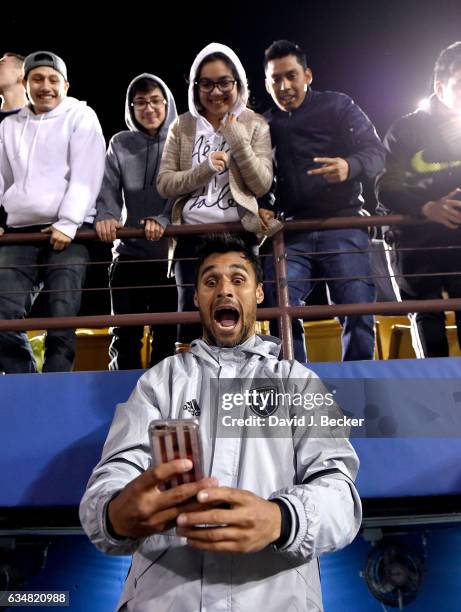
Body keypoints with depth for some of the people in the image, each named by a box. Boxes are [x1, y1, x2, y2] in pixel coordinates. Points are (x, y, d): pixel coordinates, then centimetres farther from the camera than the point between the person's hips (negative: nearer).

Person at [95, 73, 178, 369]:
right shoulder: (120, 144, 11)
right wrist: (105, 218, -18)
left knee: (168, 334, 2)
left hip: (172, 254, -2)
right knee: (125, 334, 5)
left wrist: (164, 220, -25)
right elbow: (109, 192, 4)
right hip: (129, 254, 2)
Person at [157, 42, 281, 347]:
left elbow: (262, 185, -5)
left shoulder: (255, 125, 4)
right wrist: (205, 168, -13)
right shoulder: (183, 126, 8)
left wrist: (235, 133, -9)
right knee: (191, 314, 2)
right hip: (192, 235, 2)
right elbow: (164, 184, 2)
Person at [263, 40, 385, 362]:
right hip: (291, 231, 3)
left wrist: (350, 166, -24)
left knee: (358, 310, -8)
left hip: (343, 226, -2)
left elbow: (375, 150, -1)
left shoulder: (337, 105, 8)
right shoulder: (265, 125, 18)